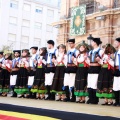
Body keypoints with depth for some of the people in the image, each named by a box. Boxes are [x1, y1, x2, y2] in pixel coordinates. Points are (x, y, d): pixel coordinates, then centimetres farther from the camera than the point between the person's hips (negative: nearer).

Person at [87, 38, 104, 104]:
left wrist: (99, 60, -22)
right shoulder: (91, 51, 20)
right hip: (90, 68, 7)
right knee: (89, 85, 6)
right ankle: (91, 99, 14)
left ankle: (95, 100, 1)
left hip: (96, 68, -7)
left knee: (94, 85, -8)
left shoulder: (100, 51, -2)